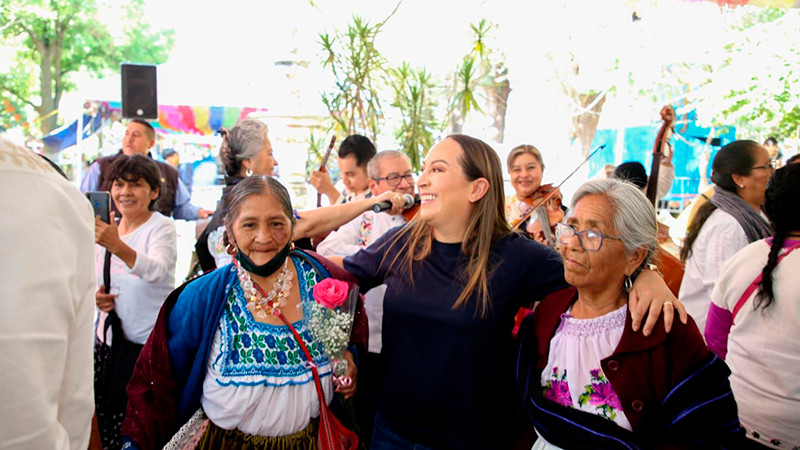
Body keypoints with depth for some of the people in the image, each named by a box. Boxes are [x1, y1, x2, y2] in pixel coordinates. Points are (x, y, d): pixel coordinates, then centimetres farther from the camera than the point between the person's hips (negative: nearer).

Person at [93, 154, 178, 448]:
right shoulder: (105, 229, 7)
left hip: (150, 344, -6)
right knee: (108, 424, 15)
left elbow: (156, 269, -31)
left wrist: (118, 246, -48)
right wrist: (95, 295, -3)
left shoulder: (162, 227, -12)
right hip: (109, 339, 6)